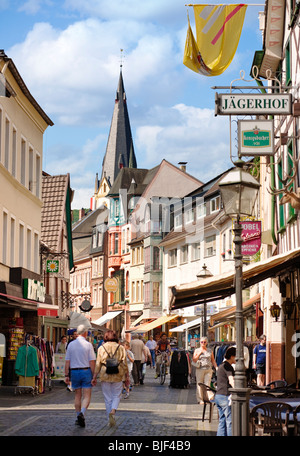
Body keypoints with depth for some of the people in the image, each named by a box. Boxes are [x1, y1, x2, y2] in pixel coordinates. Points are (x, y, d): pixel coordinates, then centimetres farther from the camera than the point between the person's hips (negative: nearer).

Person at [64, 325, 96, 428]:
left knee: (78, 396, 15)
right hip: (86, 371, -3)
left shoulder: (71, 345, 2)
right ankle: (82, 413, -24)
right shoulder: (88, 345, -7)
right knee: (87, 396, -1)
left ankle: (78, 417, 18)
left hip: (74, 372, 3)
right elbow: (92, 362, -9)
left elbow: (67, 362, 2)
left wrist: (67, 375, 7)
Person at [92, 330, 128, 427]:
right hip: (117, 375, 0)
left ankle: (110, 420, 10)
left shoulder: (101, 348, 1)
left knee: (108, 398, 9)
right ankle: (113, 410, -17)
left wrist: (94, 377, 1)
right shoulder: (121, 348, 1)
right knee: (117, 395, 11)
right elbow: (124, 363, 1)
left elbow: (98, 363, -2)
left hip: (105, 375, 0)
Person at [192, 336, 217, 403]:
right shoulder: (197, 350, 10)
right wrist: (199, 353, -7)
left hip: (208, 369, 1)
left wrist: (216, 368, 4)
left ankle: (210, 397, -13)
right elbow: (194, 360, 2)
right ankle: (200, 400, 4)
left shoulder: (210, 351, 14)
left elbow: (213, 361, 16)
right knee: (199, 385, -2)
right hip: (200, 369, -1)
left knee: (207, 384, -10)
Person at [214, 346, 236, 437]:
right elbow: (231, 381, -25)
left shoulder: (221, 366, 20)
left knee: (222, 421, 11)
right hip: (225, 396, -9)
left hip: (218, 396, 9)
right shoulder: (228, 366, -11)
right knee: (230, 421, -7)